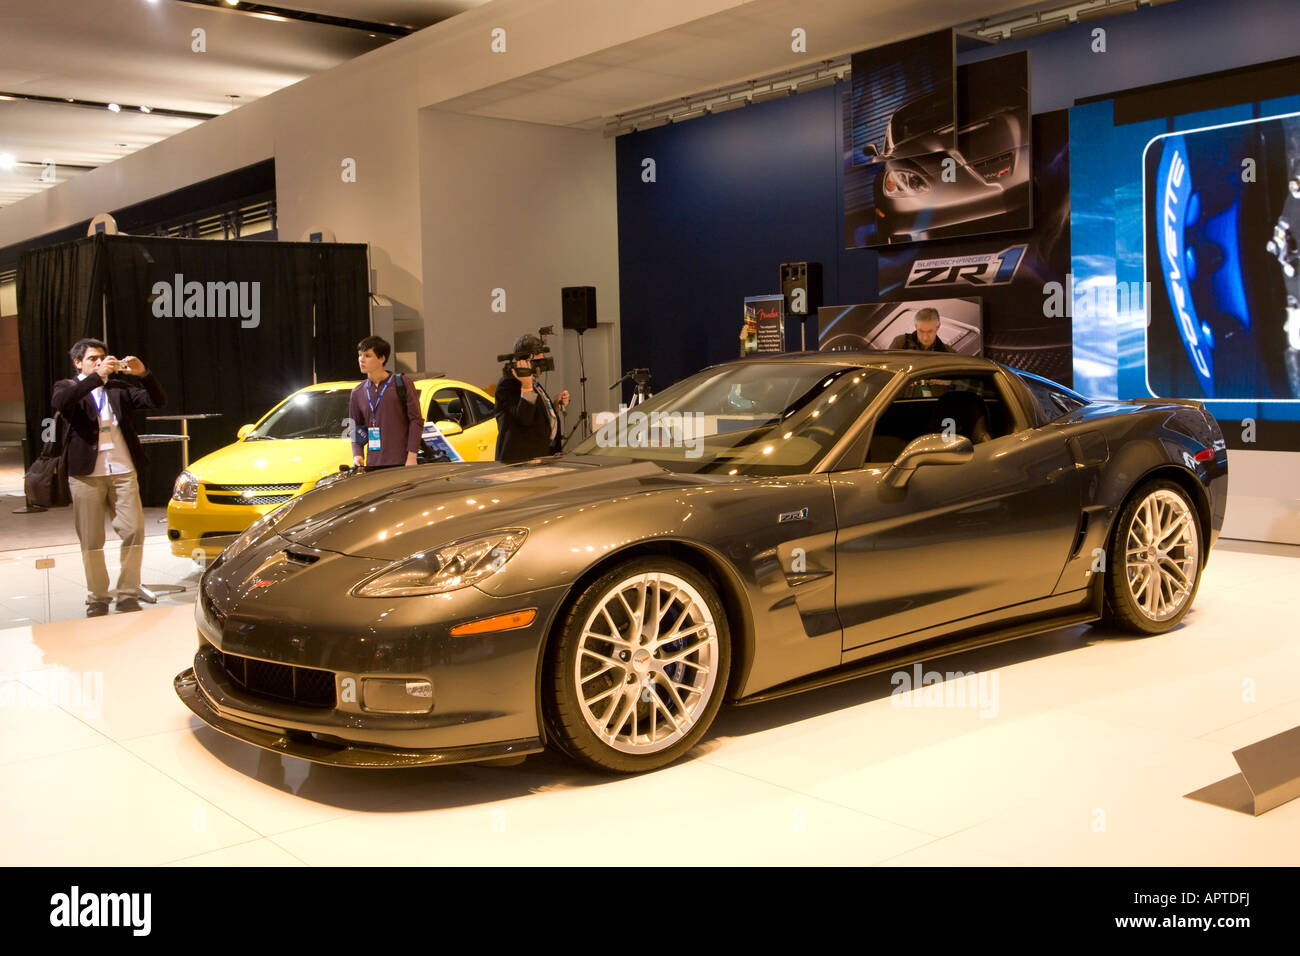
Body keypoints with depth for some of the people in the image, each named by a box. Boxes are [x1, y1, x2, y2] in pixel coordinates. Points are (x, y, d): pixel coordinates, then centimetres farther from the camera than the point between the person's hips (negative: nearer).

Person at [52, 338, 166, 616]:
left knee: (134, 533, -1)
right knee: (91, 542, 4)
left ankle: (128, 596, 9)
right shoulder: (68, 387, 7)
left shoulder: (120, 386, 14)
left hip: (123, 471, 2)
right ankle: (97, 599, 15)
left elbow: (158, 402, 4)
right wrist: (97, 376, -24)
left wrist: (143, 374, -13)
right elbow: (60, 402, -17)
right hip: (86, 475, -2)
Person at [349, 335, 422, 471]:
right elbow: (355, 428, 17)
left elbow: (416, 420, -4)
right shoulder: (358, 392, 13)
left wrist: (412, 456, -12)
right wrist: (357, 455, -1)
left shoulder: (401, 384, 0)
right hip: (373, 464, 4)